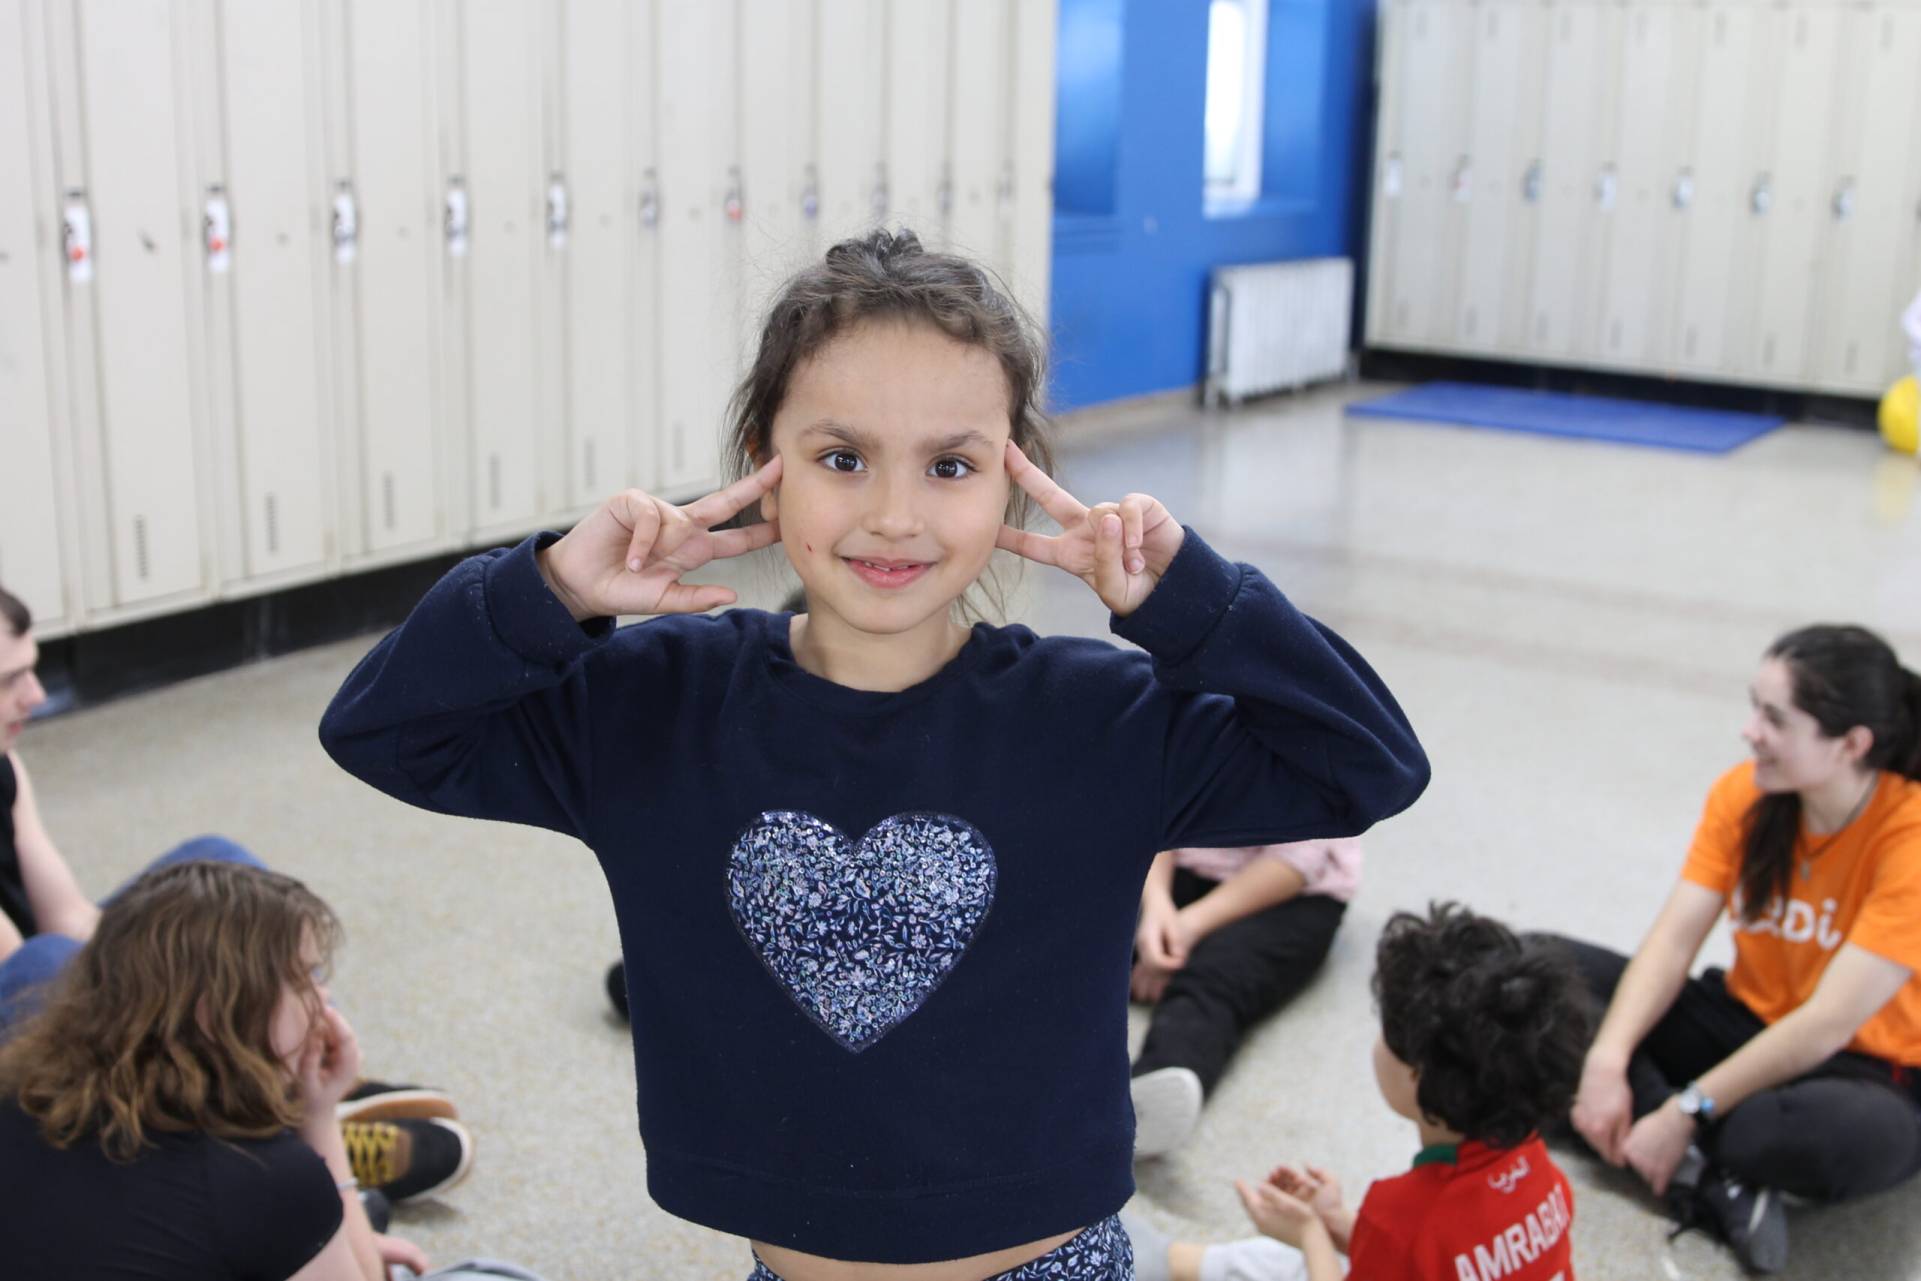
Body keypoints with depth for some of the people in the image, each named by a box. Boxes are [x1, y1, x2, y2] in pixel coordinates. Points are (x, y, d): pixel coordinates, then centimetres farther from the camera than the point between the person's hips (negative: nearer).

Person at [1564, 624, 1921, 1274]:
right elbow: (1674, 939, -12)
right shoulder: (1743, 794, -7)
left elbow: (1827, 1025, -26)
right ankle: (1708, 1177, -23)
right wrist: (1607, 1062, -26)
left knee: (1860, 1135, -43)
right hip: (1747, 1020, 6)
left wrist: (1684, 1113, -27)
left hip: (1867, 1066, -6)